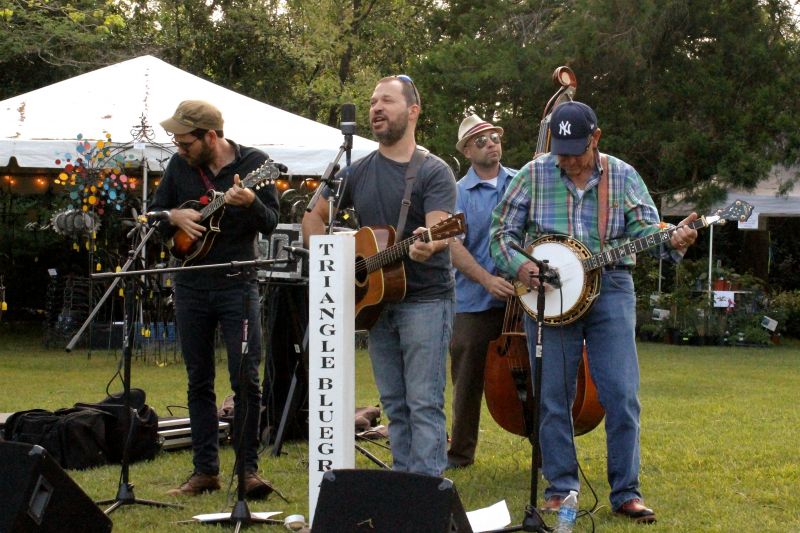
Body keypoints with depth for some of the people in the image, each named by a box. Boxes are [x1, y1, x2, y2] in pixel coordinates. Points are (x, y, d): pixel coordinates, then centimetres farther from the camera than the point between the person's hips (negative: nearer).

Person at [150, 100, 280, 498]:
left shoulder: (254, 163, -5)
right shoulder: (180, 165, 5)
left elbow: (270, 223, -9)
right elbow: (153, 212, 13)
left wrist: (250, 203, -29)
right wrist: (175, 216, -9)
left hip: (237, 284, -4)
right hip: (190, 286, 4)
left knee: (246, 379, -8)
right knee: (199, 381, 8)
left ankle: (248, 468, -1)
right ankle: (205, 470, 14)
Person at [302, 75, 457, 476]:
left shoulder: (434, 172, -6)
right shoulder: (357, 173, 11)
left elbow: (439, 228, -21)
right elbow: (314, 216, 19)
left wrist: (427, 245, -44)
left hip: (425, 301, -6)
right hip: (374, 301, 6)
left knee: (424, 403, -9)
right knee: (394, 405, 11)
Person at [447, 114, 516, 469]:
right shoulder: (459, 193, 0)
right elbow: (455, 247, -9)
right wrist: (487, 280, -22)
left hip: (522, 297, 1)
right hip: (474, 303, -1)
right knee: (467, 380, 7)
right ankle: (461, 452, 20)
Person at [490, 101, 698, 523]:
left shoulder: (623, 176, 5)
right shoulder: (534, 176, 3)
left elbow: (646, 230, -1)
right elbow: (501, 230, 6)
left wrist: (672, 239, -23)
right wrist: (518, 266, -13)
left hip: (610, 289, 0)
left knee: (622, 396, -4)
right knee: (552, 398, 4)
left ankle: (626, 491, 4)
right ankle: (560, 488, 16)